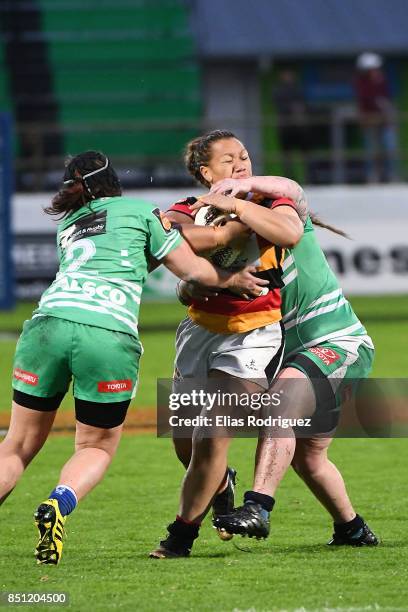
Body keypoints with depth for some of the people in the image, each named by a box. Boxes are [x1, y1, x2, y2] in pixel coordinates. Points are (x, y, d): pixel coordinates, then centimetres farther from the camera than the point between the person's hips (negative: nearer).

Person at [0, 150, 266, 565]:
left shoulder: (66, 227, 30)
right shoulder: (140, 211, 18)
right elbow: (193, 270, 19)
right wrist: (234, 280, 37)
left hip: (49, 323, 3)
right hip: (110, 336, -3)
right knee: (98, 447, 16)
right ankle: (59, 503, -13)